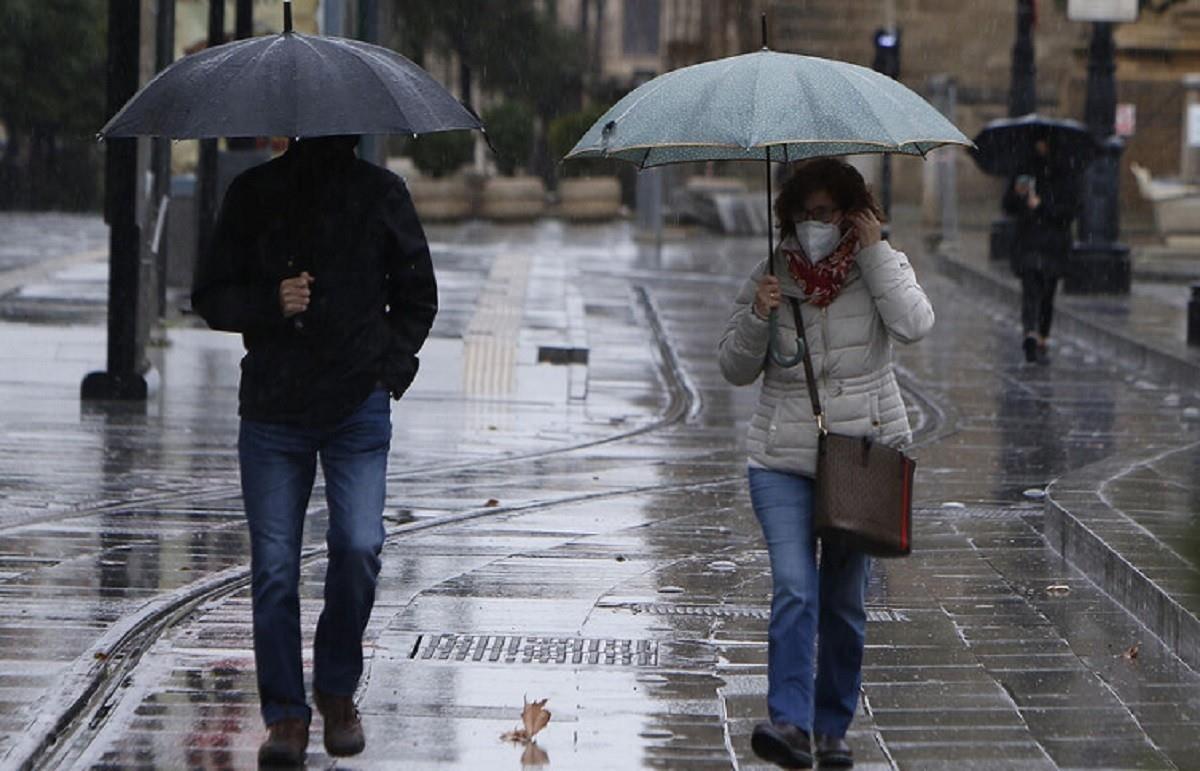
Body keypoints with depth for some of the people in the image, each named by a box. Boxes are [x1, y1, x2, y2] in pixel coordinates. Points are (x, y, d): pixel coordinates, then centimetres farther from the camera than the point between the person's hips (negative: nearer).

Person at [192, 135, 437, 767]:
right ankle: (285, 713, 9)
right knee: (273, 565, -2)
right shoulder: (254, 195, 6)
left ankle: (337, 688, 9)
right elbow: (209, 296, 7)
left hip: (358, 406, 0)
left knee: (358, 545, -14)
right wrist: (270, 304, -12)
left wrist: (390, 369, 5)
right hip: (272, 411, 1)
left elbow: (417, 296, 16)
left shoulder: (381, 193, 7)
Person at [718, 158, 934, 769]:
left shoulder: (881, 267, 2)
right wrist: (757, 317, -11)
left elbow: (914, 324, -18)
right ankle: (790, 722, -22)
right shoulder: (770, 278, 5)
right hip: (783, 460, 0)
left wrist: (875, 251, -16)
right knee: (793, 588, -16)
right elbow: (735, 369, 7)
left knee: (845, 600, 8)